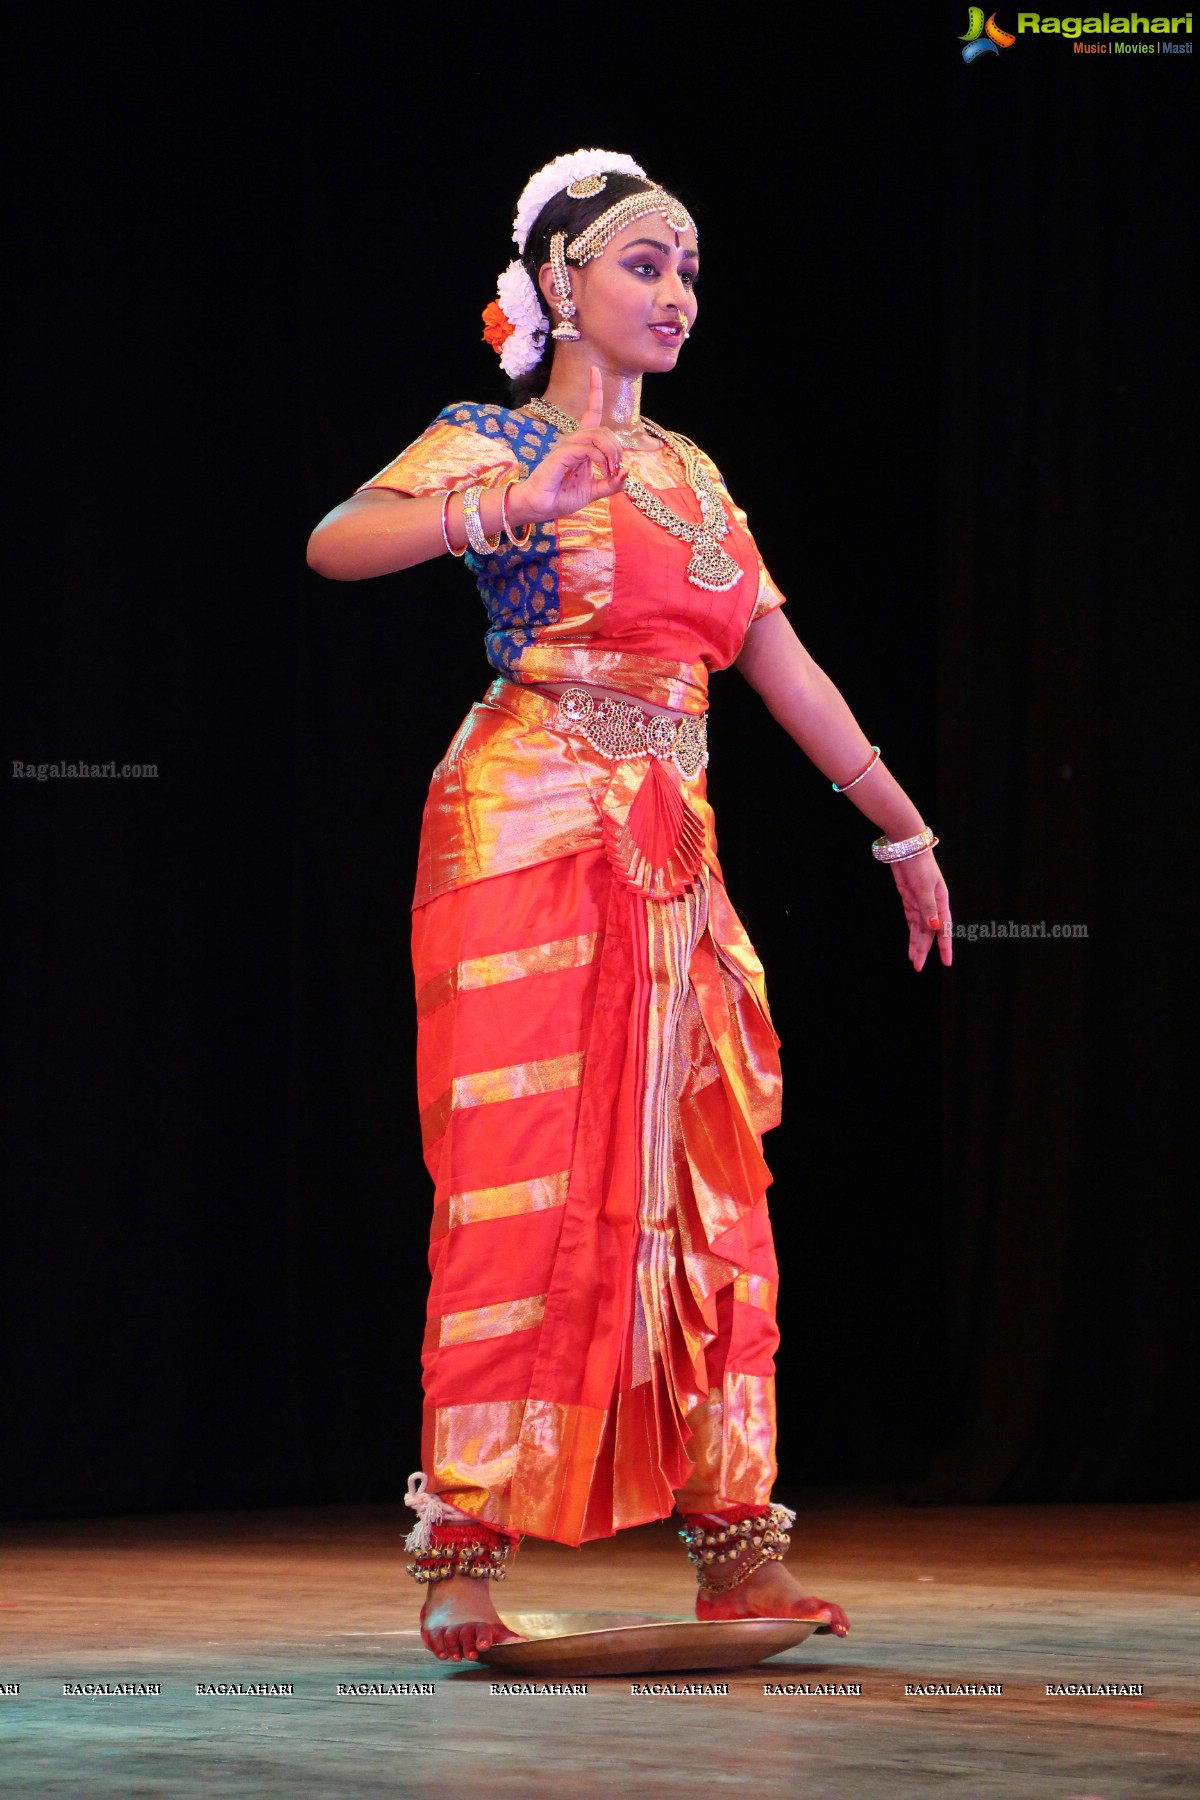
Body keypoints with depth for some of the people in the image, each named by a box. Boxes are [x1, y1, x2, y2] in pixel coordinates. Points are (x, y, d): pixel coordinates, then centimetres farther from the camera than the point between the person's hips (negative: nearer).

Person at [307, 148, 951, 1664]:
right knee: (524, 1177, -10)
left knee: (705, 1188, 4)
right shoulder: (493, 444, -1)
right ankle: (464, 1554, -6)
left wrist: (904, 831, 22)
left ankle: (735, 1540, 10)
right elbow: (334, 543, -18)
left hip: (672, 857, 6)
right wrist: (503, 514, -31)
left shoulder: (690, 473, 18)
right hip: (529, 834, -6)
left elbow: (782, 664, 22)